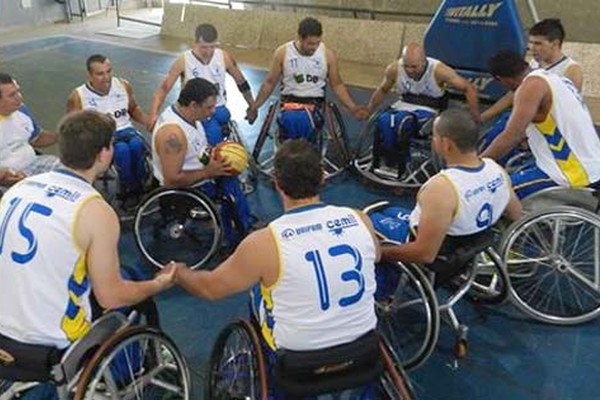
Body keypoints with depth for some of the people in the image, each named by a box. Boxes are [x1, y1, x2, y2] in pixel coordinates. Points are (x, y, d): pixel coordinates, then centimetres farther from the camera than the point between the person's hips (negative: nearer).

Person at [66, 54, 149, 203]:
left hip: (125, 130, 3)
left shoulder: (123, 85, 5)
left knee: (136, 145, -33)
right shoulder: (78, 96, -4)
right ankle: (129, 188, -16)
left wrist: (149, 122, 2)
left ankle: (141, 185, -17)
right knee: (122, 149, -35)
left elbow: (134, 109, 20)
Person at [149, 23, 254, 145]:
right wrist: (154, 114, -23)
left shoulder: (224, 57, -3)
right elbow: (163, 89, -9)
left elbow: (241, 82, 10)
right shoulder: (183, 61, -10)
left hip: (218, 109, 3)